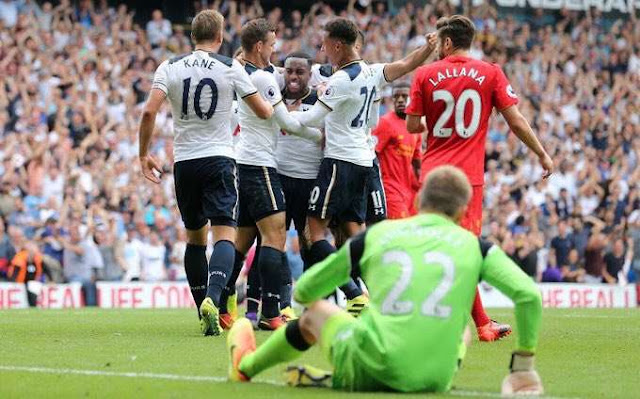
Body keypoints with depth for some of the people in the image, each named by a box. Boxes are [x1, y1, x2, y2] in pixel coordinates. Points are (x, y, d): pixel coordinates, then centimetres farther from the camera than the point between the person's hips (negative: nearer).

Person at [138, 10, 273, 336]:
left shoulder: (170, 67, 3)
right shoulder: (230, 68, -1)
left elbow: (149, 112, -6)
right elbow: (263, 112, 4)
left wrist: (144, 154, 5)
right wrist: (273, 104, 28)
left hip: (184, 162, 3)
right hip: (219, 159, -3)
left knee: (195, 237, 16)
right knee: (225, 233, -8)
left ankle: (204, 312, 17)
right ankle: (212, 298, -33)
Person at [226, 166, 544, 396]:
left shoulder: (377, 234, 11)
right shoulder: (475, 246, 9)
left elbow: (303, 293, 19)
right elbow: (529, 295, -2)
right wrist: (523, 365, 8)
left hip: (368, 374, 0)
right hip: (433, 382, 0)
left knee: (315, 312, 29)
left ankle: (245, 366, 52)